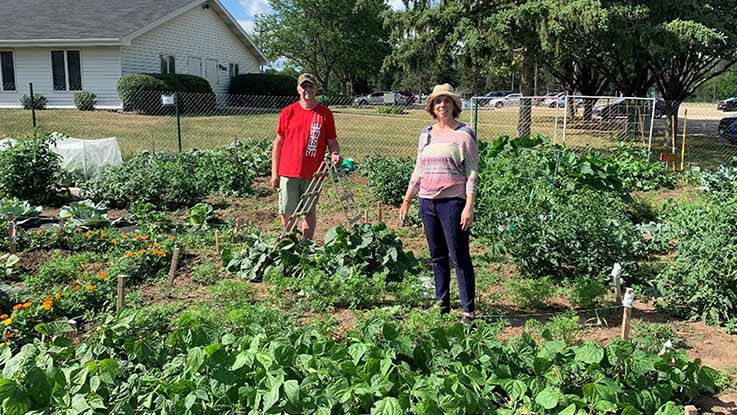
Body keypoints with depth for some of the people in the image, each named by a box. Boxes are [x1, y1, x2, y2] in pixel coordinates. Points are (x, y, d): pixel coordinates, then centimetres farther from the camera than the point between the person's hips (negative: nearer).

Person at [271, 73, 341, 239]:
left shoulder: (325, 113, 2)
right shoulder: (288, 112, 3)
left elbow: (332, 141, 6)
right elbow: (278, 142, 6)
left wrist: (335, 154, -17)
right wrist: (274, 173, 2)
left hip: (313, 174, 0)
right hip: (288, 172, 0)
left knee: (310, 212, 8)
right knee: (286, 212, 3)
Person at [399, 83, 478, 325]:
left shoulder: (464, 134, -3)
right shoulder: (426, 134, 14)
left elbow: (472, 172, -7)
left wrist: (469, 207, -15)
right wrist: (406, 200, 16)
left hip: (453, 202, -6)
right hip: (427, 202, 6)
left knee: (459, 257, -5)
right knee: (437, 257, 13)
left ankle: (469, 311, 3)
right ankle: (441, 304, 25)